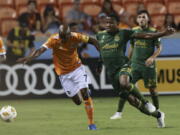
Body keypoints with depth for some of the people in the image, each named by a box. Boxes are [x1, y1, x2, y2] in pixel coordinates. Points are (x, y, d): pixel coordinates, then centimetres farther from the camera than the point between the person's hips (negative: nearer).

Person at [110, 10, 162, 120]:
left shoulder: (153, 31, -4)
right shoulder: (134, 31, 6)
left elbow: (159, 47, -2)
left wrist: (152, 57, -18)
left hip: (148, 65, -2)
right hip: (135, 64, 2)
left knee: (152, 89, 3)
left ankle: (157, 111, 24)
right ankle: (119, 112, -6)